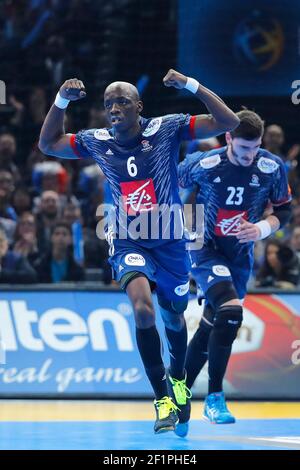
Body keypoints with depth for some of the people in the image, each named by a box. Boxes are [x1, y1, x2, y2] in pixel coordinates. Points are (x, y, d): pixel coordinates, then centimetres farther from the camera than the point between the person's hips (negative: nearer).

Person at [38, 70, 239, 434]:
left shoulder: (166, 129, -11)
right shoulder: (97, 142, -3)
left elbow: (228, 122, -15)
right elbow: (48, 145, 11)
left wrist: (190, 85, -26)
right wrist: (61, 101, -4)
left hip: (169, 240, 0)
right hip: (128, 242, 0)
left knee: (173, 316, 18)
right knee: (143, 307, -26)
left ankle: (178, 379, 50)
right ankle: (163, 397, -15)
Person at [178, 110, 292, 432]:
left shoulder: (272, 167, -10)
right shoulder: (202, 164, -18)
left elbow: (284, 210, 1)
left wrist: (263, 229, -17)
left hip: (240, 256, 4)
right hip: (204, 249, -4)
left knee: (212, 325, 10)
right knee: (231, 311, -25)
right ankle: (215, 398, -15)